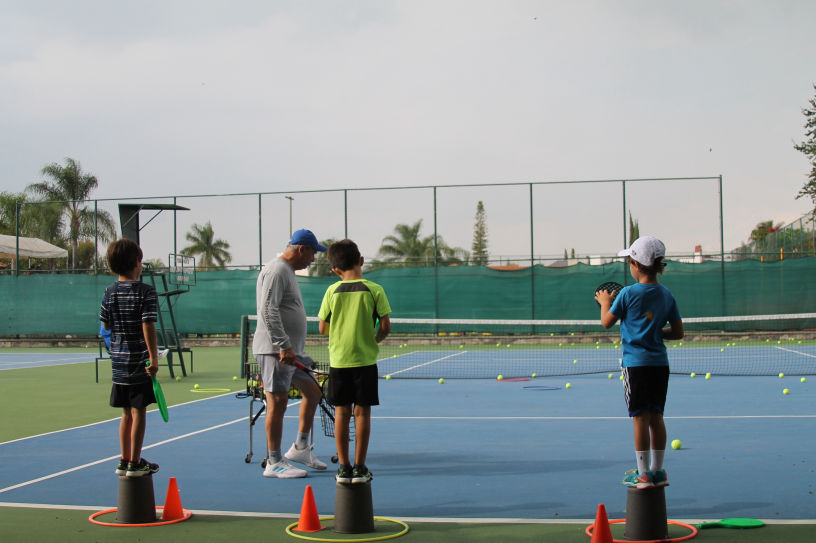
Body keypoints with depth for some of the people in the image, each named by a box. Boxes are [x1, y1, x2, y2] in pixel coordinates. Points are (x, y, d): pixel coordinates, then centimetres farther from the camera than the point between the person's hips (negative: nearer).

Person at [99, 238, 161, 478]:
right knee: (138, 412, 2)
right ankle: (135, 463, 6)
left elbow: (106, 325, 12)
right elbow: (148, 327, -17)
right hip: (139, 361, -6)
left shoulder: (109, 292, 6)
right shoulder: (146, 292, -11)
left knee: (127, 413, 15)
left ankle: (124, 461, 22)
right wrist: (154, 358, -16)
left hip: (118, 362, 6)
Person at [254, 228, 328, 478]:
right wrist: (284, 346, -25)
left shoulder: (288, 271, 19)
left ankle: (300, 449, 24)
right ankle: (274, 463, 2)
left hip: (290, 350, 11)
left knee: (313, 392, 15)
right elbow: (268, 310, -23)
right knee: (277, 403, -6)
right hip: (275, 350, -11)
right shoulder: (276, 270, -14)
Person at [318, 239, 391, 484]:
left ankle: (343, 468, 10)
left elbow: (323, 328, 3)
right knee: (362, 411, 4)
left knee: (341, 412, 7)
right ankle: (359, 468, 7)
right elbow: (385, 326, -8)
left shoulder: (332, 291, -1)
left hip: (338, 360, 1)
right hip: (365, 360, -1)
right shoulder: (374, 290, -6)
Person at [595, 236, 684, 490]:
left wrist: (605, 302, 17)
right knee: (656, 416, 11)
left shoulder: (628, 293, -9)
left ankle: (644, 474, 2)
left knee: (640, 417, -1)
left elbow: (606, 322, 1)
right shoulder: (667, 295, 6)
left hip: (636, 362, -5)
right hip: (660, 362, 5)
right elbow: (678, 332, 9)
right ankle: (657, 471, 16)